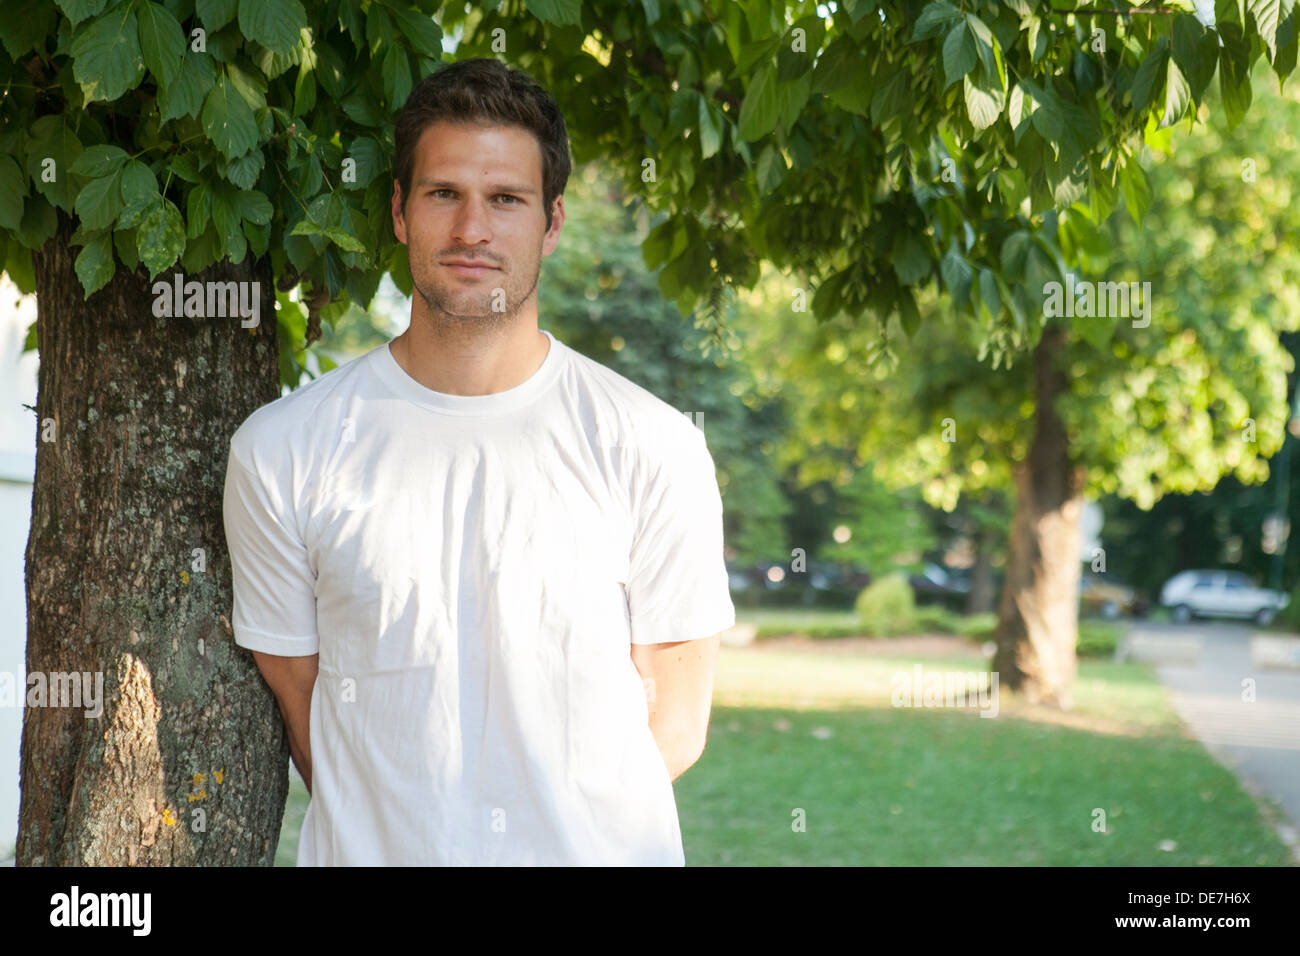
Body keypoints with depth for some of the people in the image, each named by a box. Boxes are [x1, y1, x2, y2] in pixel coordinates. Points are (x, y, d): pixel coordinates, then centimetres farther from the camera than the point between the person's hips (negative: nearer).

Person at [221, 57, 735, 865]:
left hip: (602, 850, 0)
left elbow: (674, 731, -3)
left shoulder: (653, 448, -7)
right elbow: (300, 706, 1)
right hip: (369, 854, 1)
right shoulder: (282, 450, -4)